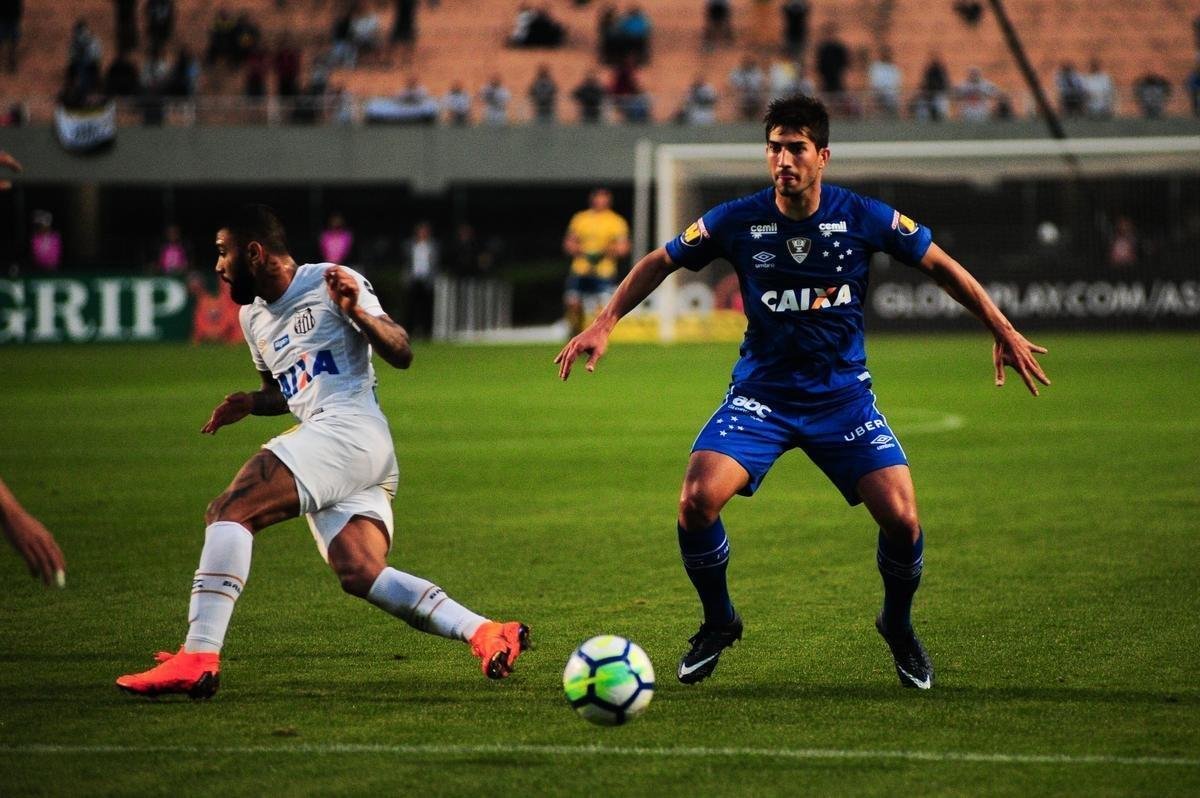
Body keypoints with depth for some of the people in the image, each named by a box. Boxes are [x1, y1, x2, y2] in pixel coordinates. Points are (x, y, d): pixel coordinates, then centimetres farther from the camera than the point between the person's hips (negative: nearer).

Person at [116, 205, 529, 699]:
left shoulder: (330, 283, -1)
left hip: (351, 430, -9)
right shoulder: (254, 314, 24)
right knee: (361, 575, -11)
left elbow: (401, 355, -4)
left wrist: (357, 312, -21)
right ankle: (486, 634, -12)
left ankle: (197, 659, -32)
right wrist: (250, 404, 15)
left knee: (228, 511, -21)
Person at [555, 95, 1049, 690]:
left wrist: (1004, 333, 5)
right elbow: (660, 263, 6)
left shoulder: (862, 217, -8)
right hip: (761, 393, 0)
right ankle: (718, 622, 6)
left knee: (901, 518, -16)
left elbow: (939, 265, 5)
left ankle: (898, 626, 16)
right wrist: (604, 324, -4)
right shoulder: (738, 220, -8)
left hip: (843, 395, 0)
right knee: (697, 500, -22)